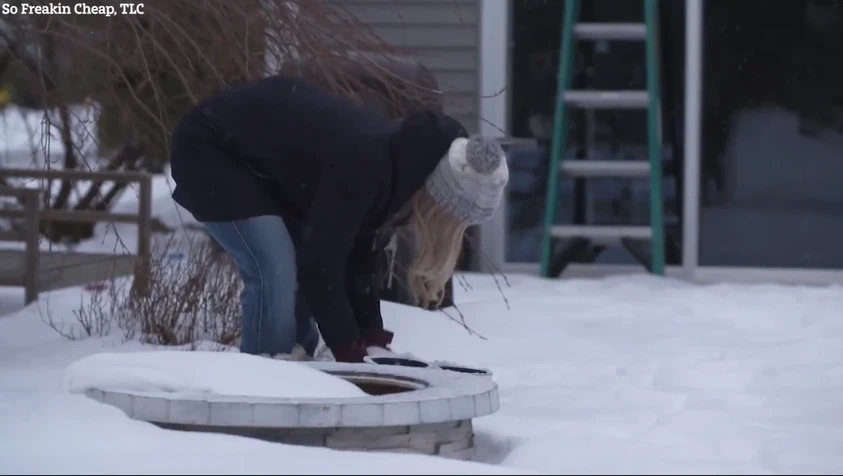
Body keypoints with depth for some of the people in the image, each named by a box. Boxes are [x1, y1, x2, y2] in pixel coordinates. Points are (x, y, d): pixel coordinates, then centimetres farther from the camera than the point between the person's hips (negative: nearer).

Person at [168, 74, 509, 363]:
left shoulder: (402, 162, -8)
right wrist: (351, 355, -23)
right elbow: (320, 266, -30)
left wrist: (373, 340, -3)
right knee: (276, 274, -20)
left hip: (265, 160, 9)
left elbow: (364, 254, 2)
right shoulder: (364, 168, -35)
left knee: (300, 273, 5)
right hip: (210, 150, -9)